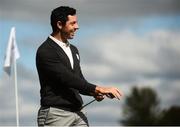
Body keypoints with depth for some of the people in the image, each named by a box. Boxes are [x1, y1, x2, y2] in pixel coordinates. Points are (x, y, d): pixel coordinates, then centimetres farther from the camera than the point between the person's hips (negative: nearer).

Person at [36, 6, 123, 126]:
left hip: (77, 113, 7)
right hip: (55, 114, -7)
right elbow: (67, 78, -20)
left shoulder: (73, 50, 18)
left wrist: (94, 93, 0)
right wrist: (98, 89, -23)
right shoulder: (45, 52, -10)